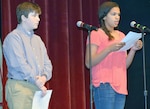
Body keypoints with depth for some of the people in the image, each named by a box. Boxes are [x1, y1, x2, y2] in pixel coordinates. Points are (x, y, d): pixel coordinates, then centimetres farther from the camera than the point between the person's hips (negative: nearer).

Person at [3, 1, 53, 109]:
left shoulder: (37, 39, 19)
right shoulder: (13, 37, -5)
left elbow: (47, 63, 15)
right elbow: (19, 64, -14)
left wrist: (44, 77, -6)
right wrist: (36, 81, -13)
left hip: (38, 87, 7)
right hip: (20, 87, -7)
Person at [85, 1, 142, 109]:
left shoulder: (121, 35, 20)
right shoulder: (96, 34, 0)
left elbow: (125, 65, 18)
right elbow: (89, 63, -10)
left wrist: (133, 49, 1)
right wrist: (109, 49, -19)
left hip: (120, 86, 6)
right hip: (104, 85, -6)